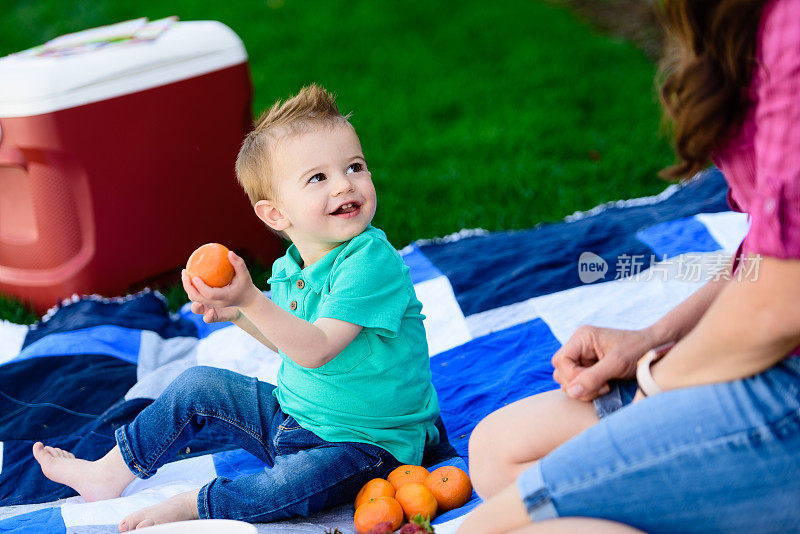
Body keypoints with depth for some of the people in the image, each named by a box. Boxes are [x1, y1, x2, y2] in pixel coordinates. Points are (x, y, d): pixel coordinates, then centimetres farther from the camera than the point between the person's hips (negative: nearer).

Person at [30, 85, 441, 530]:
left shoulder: (372, 261, -27)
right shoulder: (290, 267, -1)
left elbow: (316, 349, -34)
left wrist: (252, 300, -45)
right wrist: (236, 313, 0)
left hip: (368, 442, -8)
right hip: (294, 415, 8)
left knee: (291, 484, -35)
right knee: (198, 385, 9)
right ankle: (109, 474, 23)